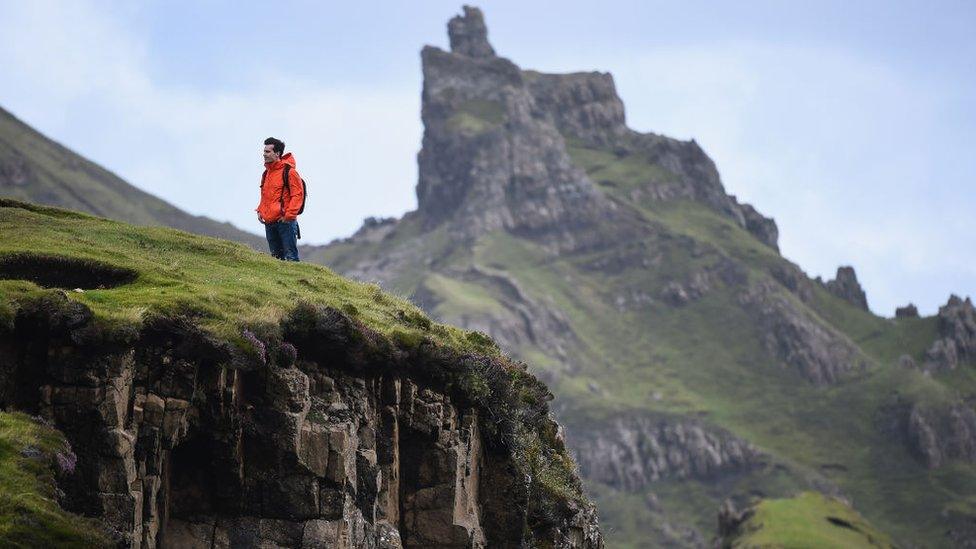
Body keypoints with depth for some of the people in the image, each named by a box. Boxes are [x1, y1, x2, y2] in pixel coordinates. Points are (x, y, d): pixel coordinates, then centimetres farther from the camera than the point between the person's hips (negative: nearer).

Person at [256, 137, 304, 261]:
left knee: (290, 256, -9)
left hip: (285, 221, -8)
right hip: (269, 222, 8)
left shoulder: (289, 171, -8)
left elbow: (298, 195, -12)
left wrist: (289, 215, -18)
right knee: (276, 256, 11)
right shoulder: (267, 173, 16)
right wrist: (260, 210, 12)